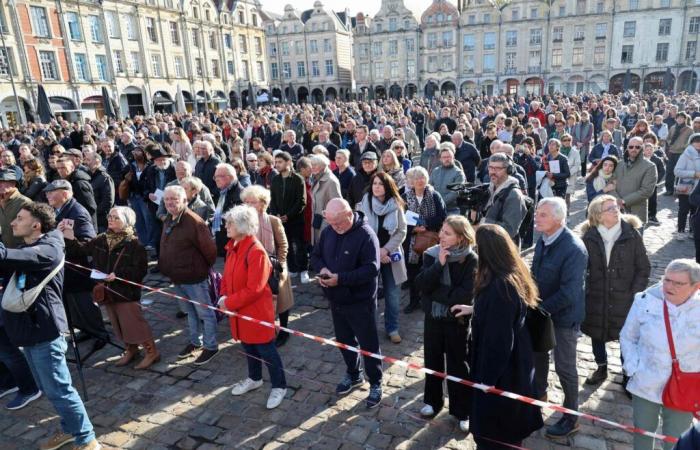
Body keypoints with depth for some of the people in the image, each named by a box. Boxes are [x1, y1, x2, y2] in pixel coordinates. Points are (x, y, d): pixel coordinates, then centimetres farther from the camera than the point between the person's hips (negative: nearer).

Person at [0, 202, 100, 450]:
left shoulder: (48, 250, -17)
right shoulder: (28, 249, 15)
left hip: (44, 328, -9)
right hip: (29, 326, 9)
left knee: (59, 390, -1)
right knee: (49, 389, 20)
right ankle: (70, 429, 35)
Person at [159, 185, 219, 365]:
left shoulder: (193, 221, -23)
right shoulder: (168, 221, 6)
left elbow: (209, 249, -22)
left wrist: (205, 268, -8)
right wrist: (167, 268, 17)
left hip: (194, 278, -9)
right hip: (177, 277, 9)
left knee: (204, 313, 6)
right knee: (191, 312, 23)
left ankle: (211, 346, 19)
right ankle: (195, 341, 39)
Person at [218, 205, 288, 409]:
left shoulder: (256, 252, -26)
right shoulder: (232, 247, 2)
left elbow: (254, 289, -27)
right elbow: (227, 276, 12)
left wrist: (229, 303, -19)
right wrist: (224, 296, -5)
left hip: (257, 311, -8)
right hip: (239, 310, 8)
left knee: (266, 350, 6)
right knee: (248, 346, 24)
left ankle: (279, 386, 24)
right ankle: (254, 378, 45)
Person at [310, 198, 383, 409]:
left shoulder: (365, 235, -20)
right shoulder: (328, 231, 0)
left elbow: (372, 269, -25)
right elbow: (316, 255, 12)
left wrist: (341, 278, -29)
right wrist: (321, 269, -12)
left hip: (360, 302, -6)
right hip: (336, 299, 7)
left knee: (368, 344, 6)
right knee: (344, 340, 21)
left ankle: (375, 384, 25)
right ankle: (353, 375, 43)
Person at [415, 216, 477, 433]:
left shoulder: (470, 260, -16)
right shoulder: (431, 254, -5)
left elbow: (465, 294, -24)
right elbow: (422, 283, -15)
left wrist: (435, 292, -18)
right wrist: (439, 263, -25)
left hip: (457, 320, -4)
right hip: (432, 317, 4)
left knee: (458, 365, 9)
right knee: (432, 360, 18)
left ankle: (463, 410, 28)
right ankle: (432, 400, 39)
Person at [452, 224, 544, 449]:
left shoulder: (500, 286, -32)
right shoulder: (514, 275, -2)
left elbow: (498, 339, -27)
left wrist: (486, 379, -18)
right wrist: (473, 309, 22)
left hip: (500, 367, -9)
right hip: (515, 362, 9)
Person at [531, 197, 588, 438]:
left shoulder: (574, 249, -28)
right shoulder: (543, 239, -4)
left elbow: (569, 293, -29)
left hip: (564, 316, -7)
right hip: (542, 310, 7)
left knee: (564, 367, 8)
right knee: (537, 353, 24)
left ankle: (571, 418, 30)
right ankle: (538, 393, 51)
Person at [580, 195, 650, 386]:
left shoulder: (632, 235, -9)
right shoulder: (589, 237, -9)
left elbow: (644, 267, -4)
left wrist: (635, 295, -9)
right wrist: (584, 292, -6)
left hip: (625, 299, -1)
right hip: (596, 299, 1)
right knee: (596, 334, 15)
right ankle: (601, 368, 39)